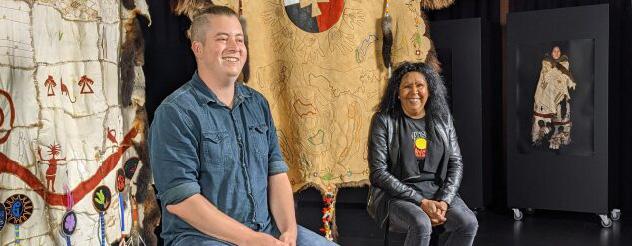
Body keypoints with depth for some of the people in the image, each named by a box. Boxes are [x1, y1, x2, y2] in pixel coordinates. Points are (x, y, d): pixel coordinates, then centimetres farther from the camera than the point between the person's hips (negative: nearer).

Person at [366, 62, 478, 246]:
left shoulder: (442, 119, 8)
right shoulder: (384, 120, -4)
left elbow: (456, 163, 7)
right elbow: (378, 172, -10)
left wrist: (444, 201, -11)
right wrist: (421, 202, -17)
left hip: (437, 191, 4)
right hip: (395, 194, -4)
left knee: (469, 222, -23)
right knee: (422, 224, -34)